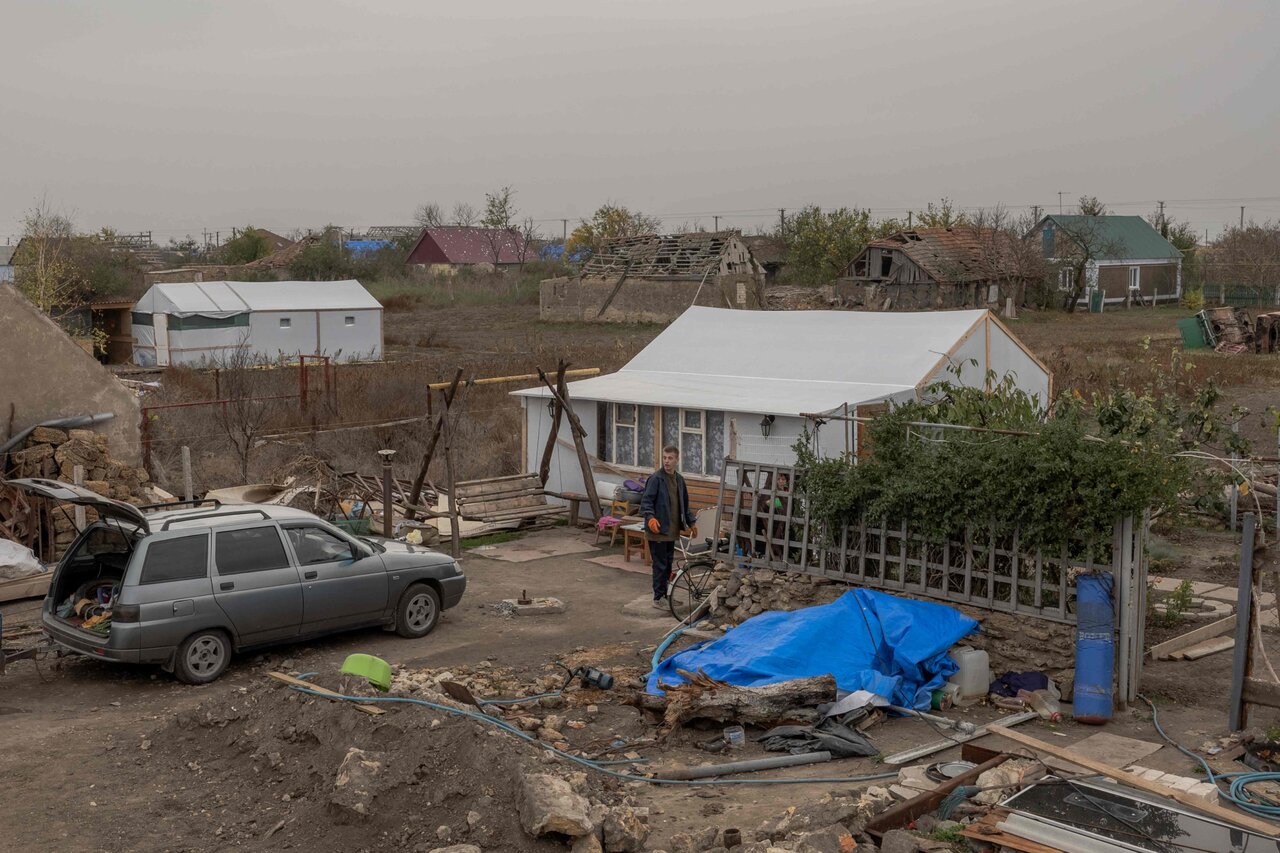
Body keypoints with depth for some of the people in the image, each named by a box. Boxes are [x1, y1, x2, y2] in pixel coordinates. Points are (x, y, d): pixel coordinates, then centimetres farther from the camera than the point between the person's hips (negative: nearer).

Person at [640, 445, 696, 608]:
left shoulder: (679, 479, 12)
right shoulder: (655, 478, -11)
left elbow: (684, 504, 23)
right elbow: (646, 501, -15)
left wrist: (690, 522, 23)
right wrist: (650, 517, -31)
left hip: (672, 530, 7)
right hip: (658, 530, -7)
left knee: (668, 564, 13)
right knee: (660, 565, -2)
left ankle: (665, 595, 22)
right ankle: (658, 598, 7)